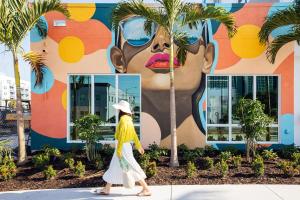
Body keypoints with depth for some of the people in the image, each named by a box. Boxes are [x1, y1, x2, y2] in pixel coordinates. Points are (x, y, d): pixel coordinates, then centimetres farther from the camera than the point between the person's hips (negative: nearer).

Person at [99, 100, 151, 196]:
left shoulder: (123, 120, -20)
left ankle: (146, 189, 5)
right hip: (123, 147, 10)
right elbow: (134, 134, 14)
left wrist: (119, 150, -20)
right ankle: (107, 189, 28)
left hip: (123, 147, -10)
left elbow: (121, 136, -22)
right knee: (113, 167, 17)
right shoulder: (128, 119, 9)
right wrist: (138, 145, 20)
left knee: (132, 168, -3)